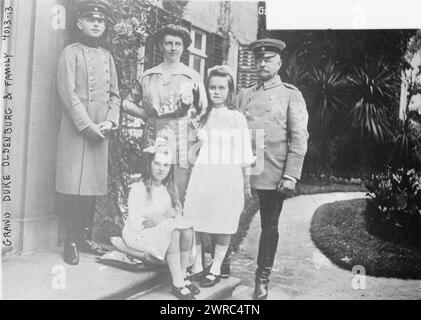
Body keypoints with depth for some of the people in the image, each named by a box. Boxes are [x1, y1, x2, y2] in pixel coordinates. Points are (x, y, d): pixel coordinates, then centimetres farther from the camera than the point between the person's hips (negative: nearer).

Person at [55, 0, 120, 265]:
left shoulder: (107, 57, 16)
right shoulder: (71, 53, 0)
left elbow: (115, 94, 14)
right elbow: (67, 93, -10)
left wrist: (110, 121, -3)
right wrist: (87, 125, -16)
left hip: (101, 132, 5)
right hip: (76, 130, -5)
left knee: (94, 186, 8)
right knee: (73, 187, -5)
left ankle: (86, 238, 19)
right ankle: (71, 241, 5)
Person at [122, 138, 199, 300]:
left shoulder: (170, 189, 8)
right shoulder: (138, 188, -13)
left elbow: (177, 212, 6)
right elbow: (135, 223, -18)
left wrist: (162, 218, -17)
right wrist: (168, 219, -19)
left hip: (164, 229, 6)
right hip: (139, 234, -6)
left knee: (187, 229, -22)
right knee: (173, 232, -31)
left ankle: (183, 277, -17)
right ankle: (177, 284, -28)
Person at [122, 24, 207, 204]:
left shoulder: (193, 77, 7)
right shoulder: (147, 76, 12)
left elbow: (204, 112, 9)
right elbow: (127, 102, 20)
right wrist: (145, 114, 7)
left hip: (181, 147, -2)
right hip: (152, 145, 2)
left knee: (177, 201, -3)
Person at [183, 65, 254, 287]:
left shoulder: (237, 117, 1)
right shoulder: (201, 115, 8)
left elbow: (244, 155, 3)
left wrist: (246, 183, 4)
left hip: (227, 177, -2)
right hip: (201, 176, 3)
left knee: (224, 224, 3)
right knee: (193, 220, 1)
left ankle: (216, 268, 18)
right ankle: (197, 265, 18)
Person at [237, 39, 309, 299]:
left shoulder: (291, 95, 3)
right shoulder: (245, 95, 14)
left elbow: (299, 138, -4)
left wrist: (290, 176, -12)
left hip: (272, 174, -2)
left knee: (270, 227, 6)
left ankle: (262, 279, 20)